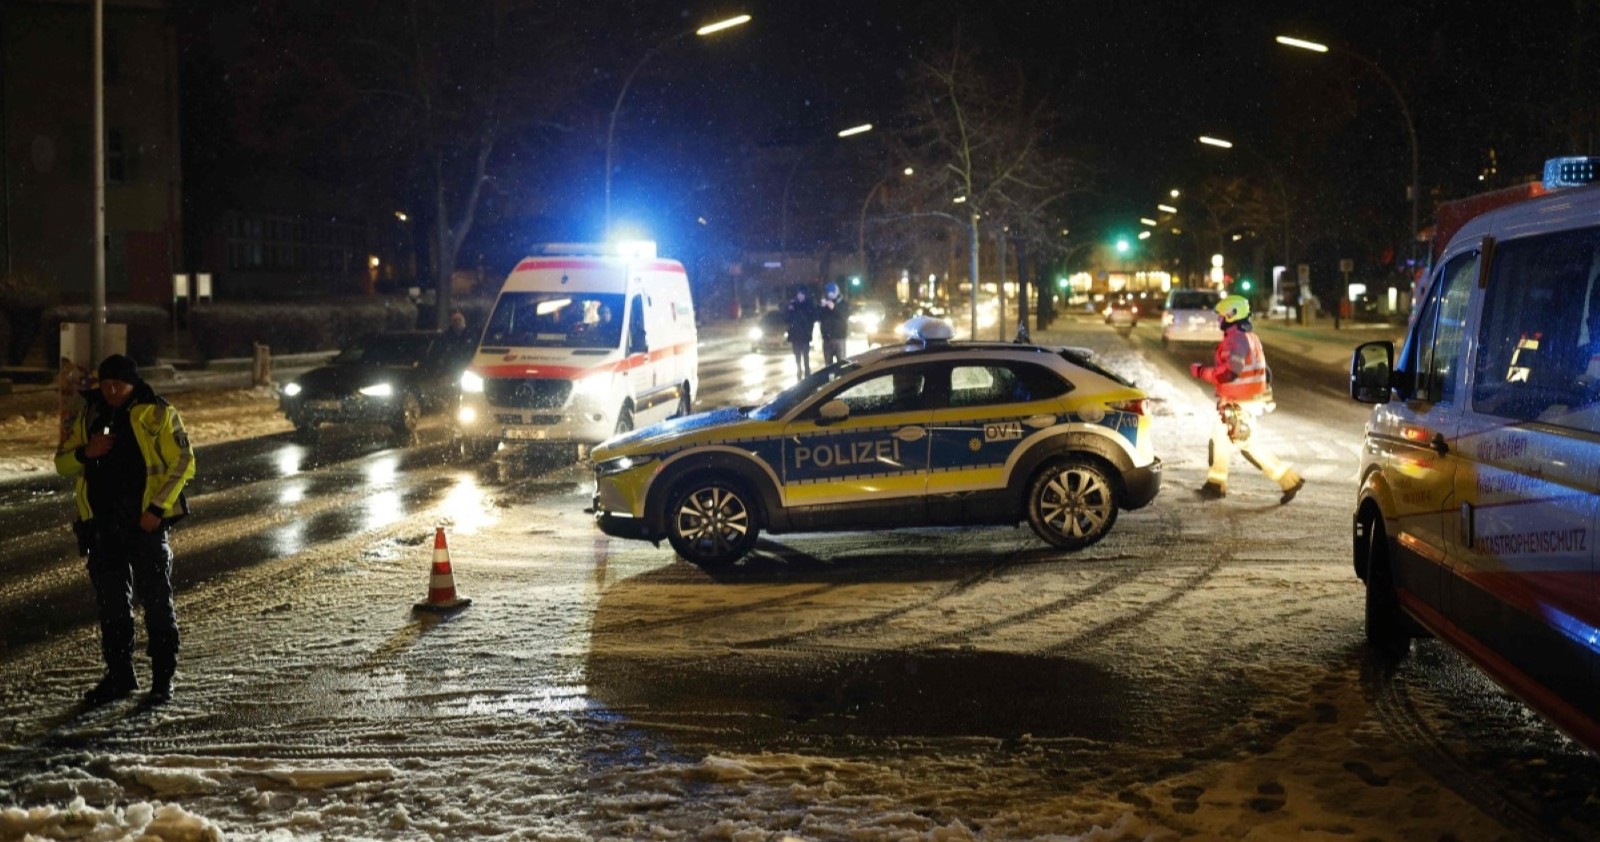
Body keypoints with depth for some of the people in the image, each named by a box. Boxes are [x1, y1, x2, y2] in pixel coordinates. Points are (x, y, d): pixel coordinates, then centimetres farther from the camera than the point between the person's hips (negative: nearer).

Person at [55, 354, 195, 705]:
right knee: (110, 603, 10)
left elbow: (182, 463, -7)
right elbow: (62, 463, 13)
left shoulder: (158, 415, -5)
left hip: (146, 522, -4)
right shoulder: (89, 417, 9)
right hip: (102, 525, 5)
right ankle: (119, 675, 20)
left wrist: (158, 508, -15)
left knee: (157, 600, 1)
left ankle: (163, 676, 10)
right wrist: (85, 453, -10)